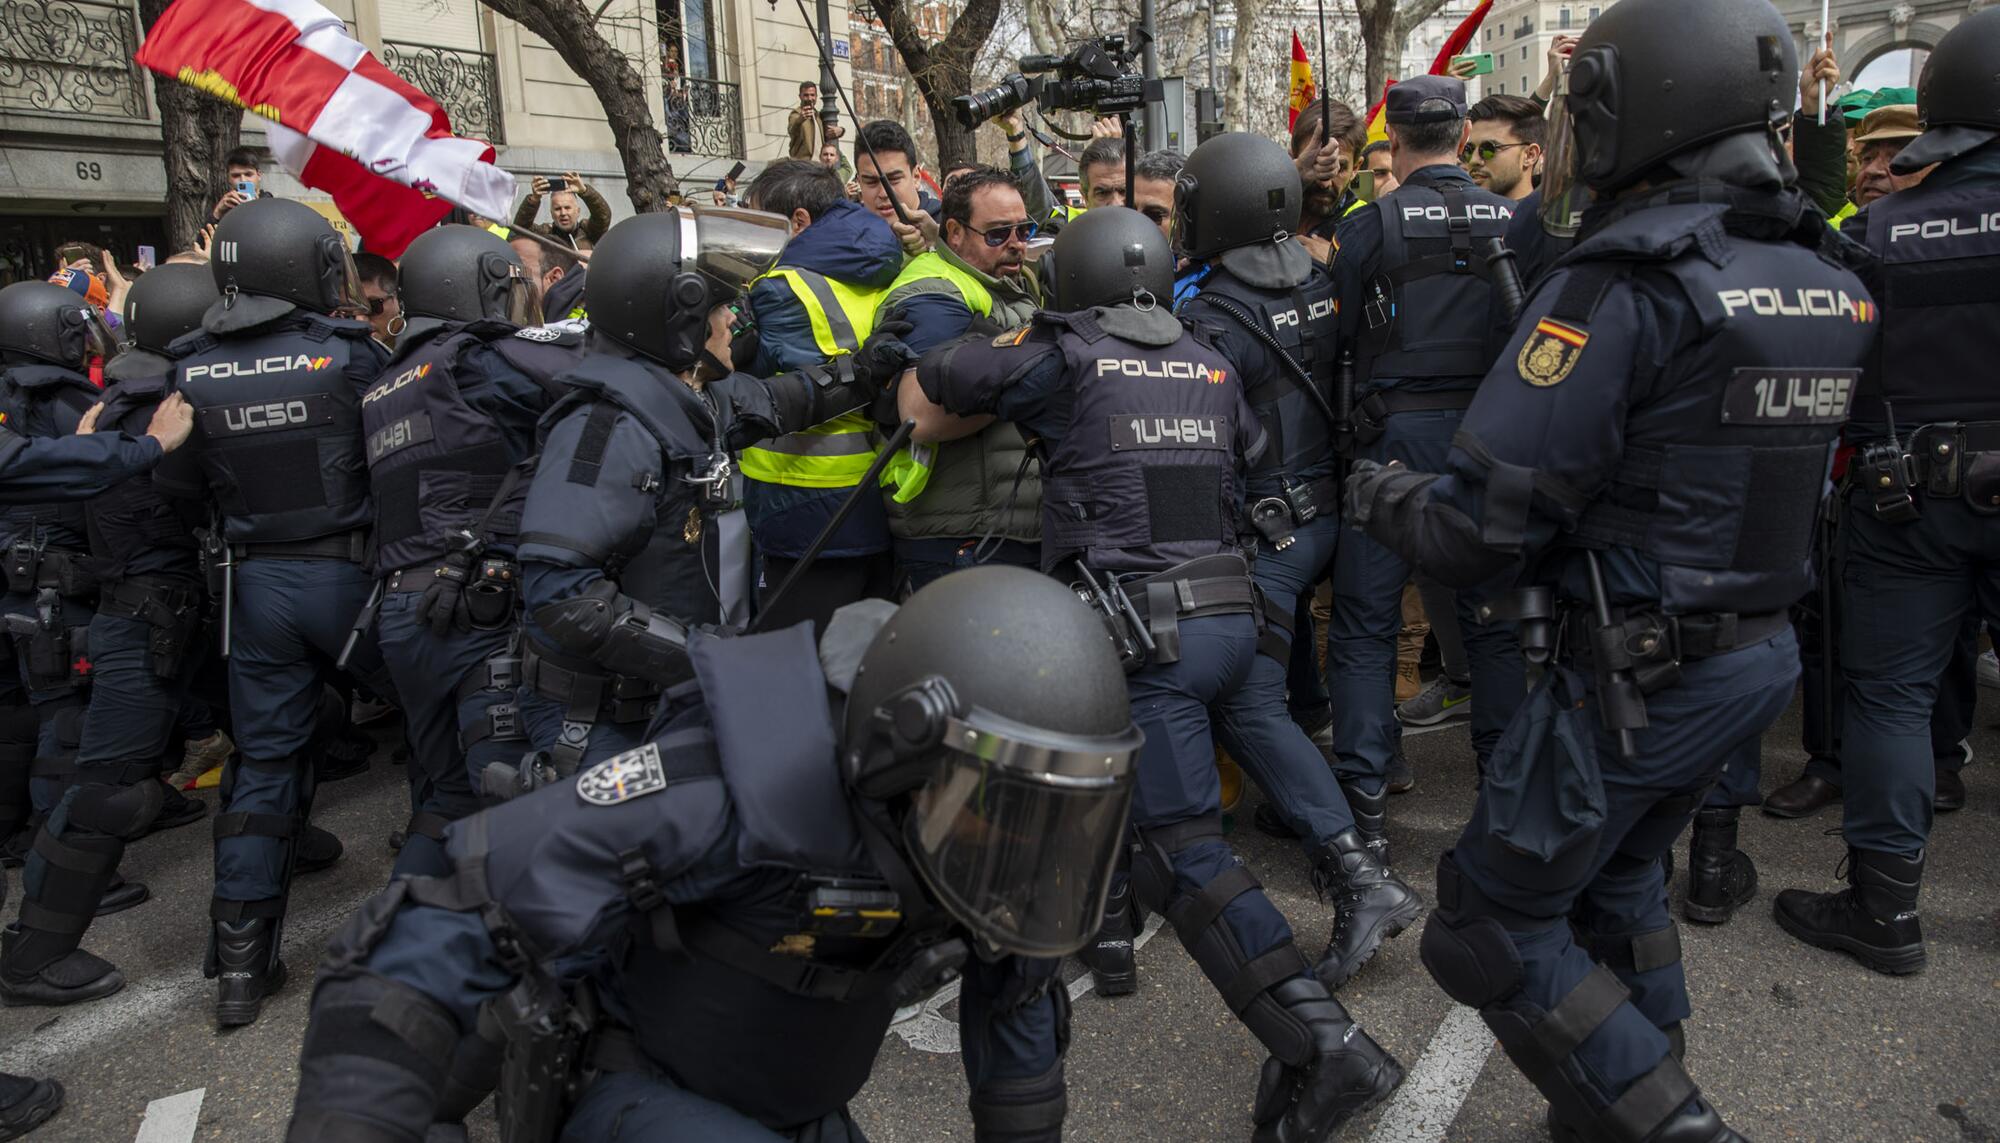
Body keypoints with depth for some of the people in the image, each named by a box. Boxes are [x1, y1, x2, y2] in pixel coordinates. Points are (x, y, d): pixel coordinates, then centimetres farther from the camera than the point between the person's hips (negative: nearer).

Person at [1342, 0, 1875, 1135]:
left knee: (1495, 927, 6)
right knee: (1619, 877, 27)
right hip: (1763, 652, 9)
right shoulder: (1830, 279, 5)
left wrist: (1380, 495, -2)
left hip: (1635, 675, -9)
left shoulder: (1626, 283, -21)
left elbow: (1482, 531, -22)